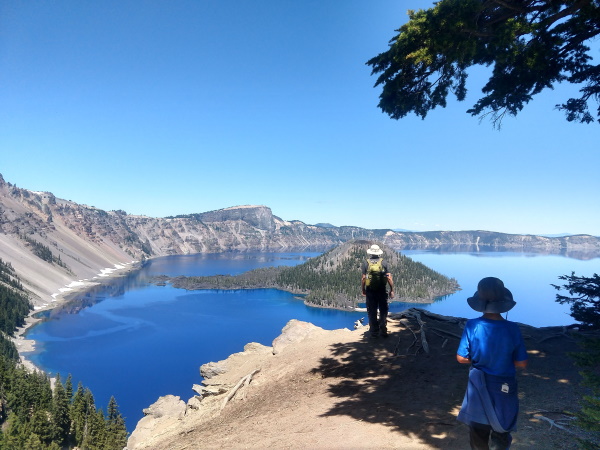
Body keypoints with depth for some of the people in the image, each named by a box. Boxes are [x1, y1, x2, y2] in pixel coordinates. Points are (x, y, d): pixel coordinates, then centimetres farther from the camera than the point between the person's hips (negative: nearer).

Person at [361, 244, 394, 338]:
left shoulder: (366, 263, -3)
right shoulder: (383, 262, -1)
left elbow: (363, 278, -5)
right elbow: (389, 277, -5)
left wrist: (363, 290, 6)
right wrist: (392, 290, 2)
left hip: (370, 291, 0)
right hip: (382, 290, 0)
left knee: (372, 313, 8)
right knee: (383, 311, 11)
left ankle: (374, 332, 13)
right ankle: (383, 331, 10)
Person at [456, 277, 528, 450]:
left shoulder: (472, 326, -19)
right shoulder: (512, 329, -19)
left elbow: (461, 358, -12)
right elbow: (522, 363, -10)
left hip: (479, 386, 0)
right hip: (504, 388, 0)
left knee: (478, 431, 21)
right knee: (500, 435, 19)